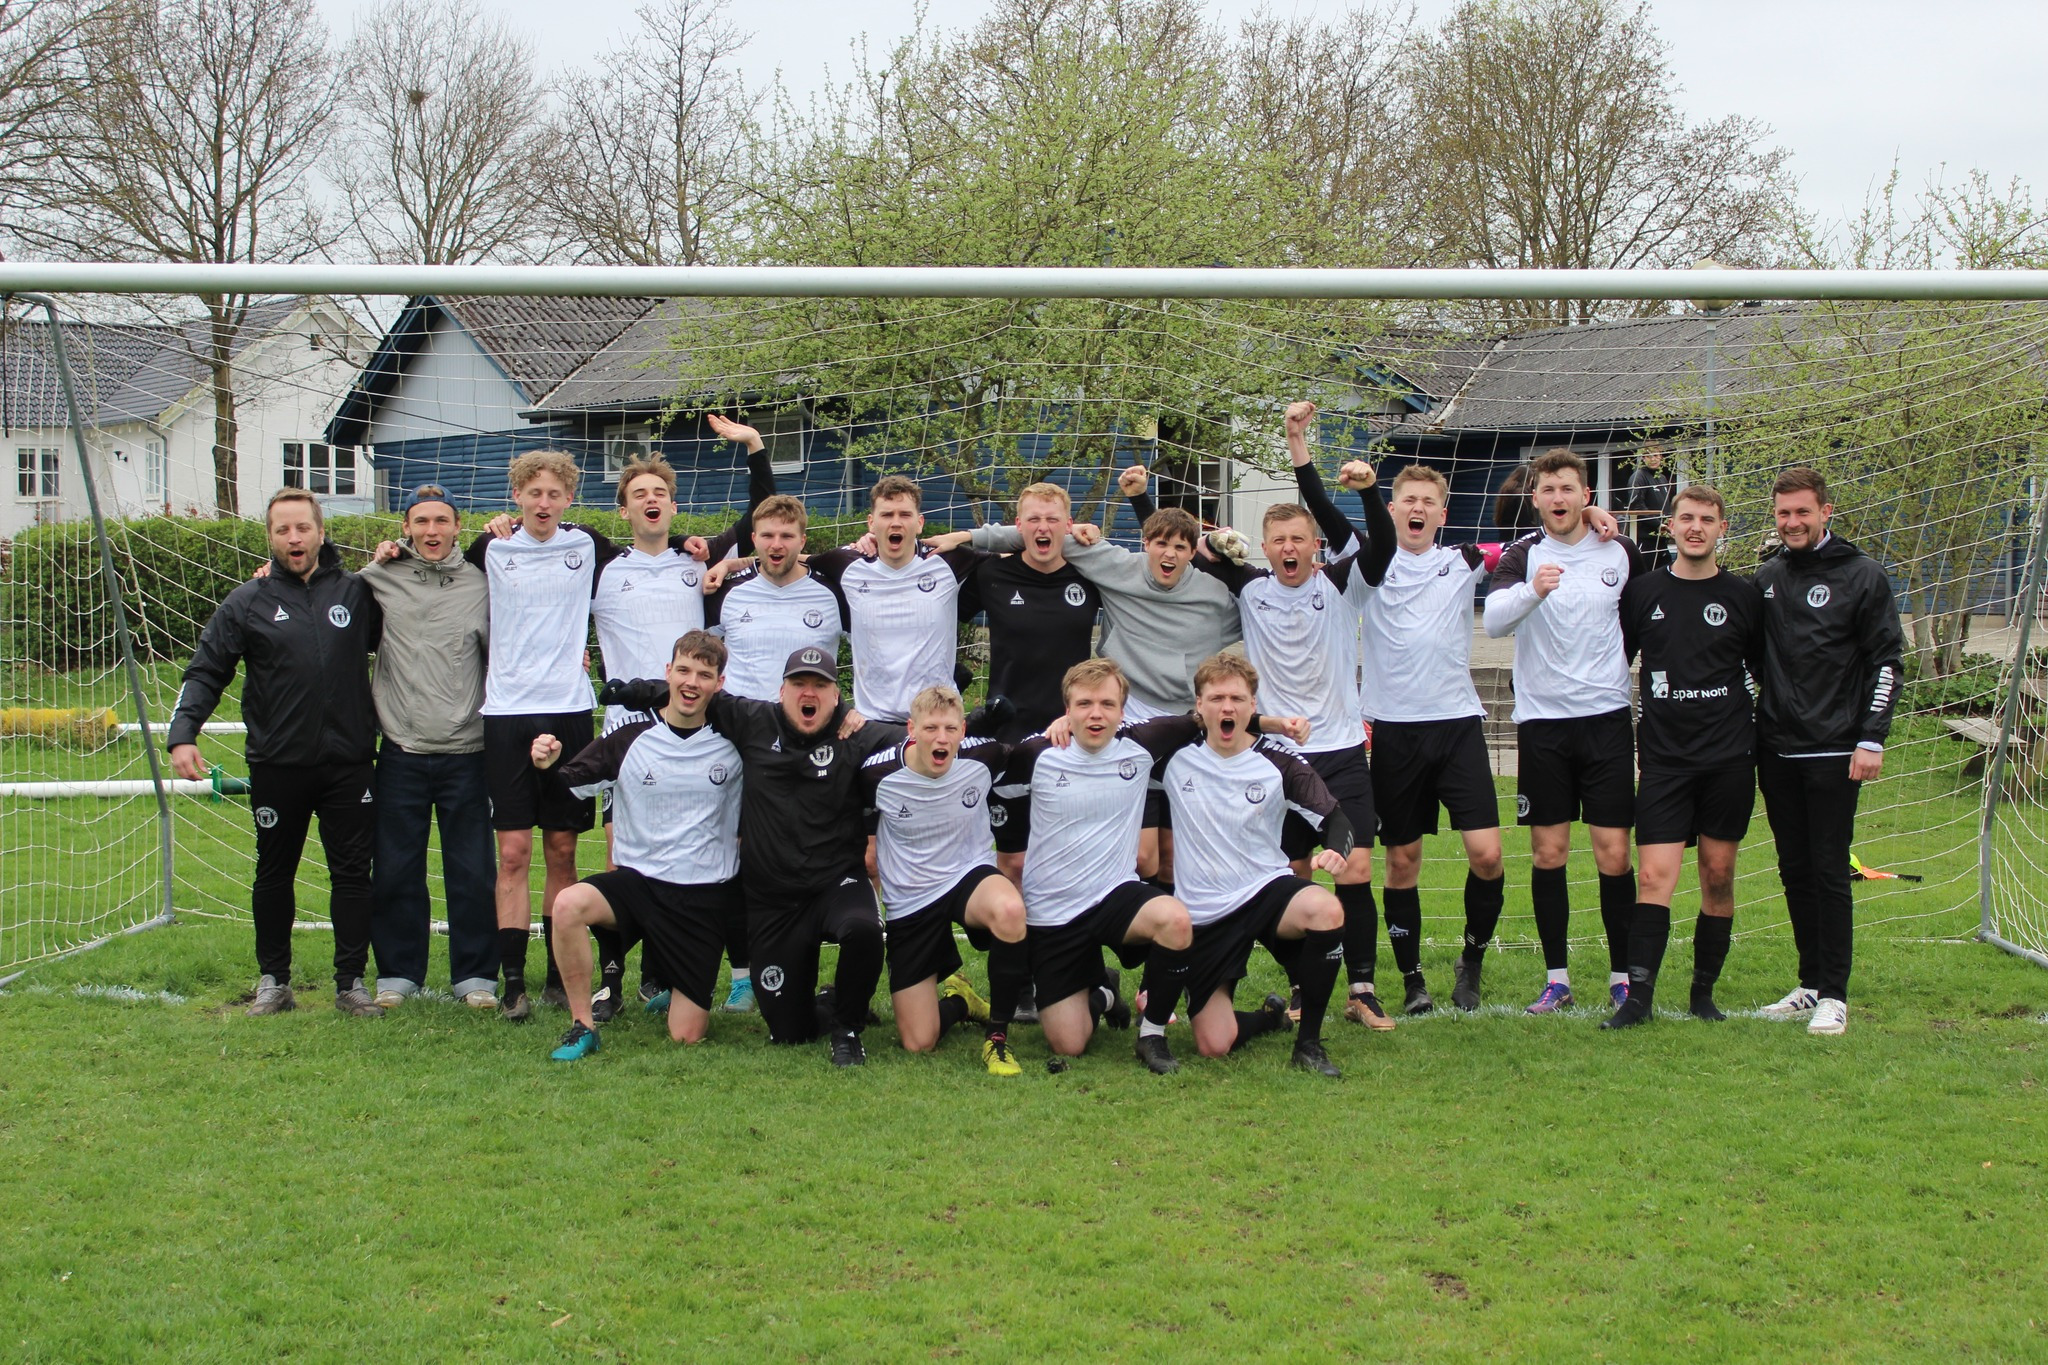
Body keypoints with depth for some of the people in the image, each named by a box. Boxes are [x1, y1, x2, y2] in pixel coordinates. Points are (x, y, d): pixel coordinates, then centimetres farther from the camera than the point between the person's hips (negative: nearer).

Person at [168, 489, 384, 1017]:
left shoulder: (357, 593, 5)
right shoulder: (248, 603, 2)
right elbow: (205, 673, 1)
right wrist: (183, 734, -13)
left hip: (349, 763, 0)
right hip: (277, 766, 0)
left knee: (352, 873, 3)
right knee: (274, 874, 11)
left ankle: (352, 982, 13)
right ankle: (274, 980, 23)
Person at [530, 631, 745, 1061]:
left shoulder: (734, 741, -2)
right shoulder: (630, 738, -3)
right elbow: (568, 785, -4)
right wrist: (547, 765, -24)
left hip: (705, 896, 0)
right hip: (637, 879, 0)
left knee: (687, 1036, -2)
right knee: (568, 904, -33)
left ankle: (679, 987, 36)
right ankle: (583, 1026, -14)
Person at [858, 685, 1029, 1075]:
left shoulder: (982, 757, -14)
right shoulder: (878, 774, -17)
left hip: (970, 875, 0)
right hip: (909, 902, 0)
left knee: (1010, 910, -40)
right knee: (917, 1043, -3)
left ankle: (997, 1032, -17)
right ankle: (958, 1000, 36)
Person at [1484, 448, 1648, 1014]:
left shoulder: (1622, 554, 5)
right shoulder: (1522, 555, -2)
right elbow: (1493, 619, -20)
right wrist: (1532, 590, -39)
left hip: (1607, 718, 1)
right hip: (1542, 719, -1)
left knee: (1614, 855, -1)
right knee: (1548, 853, 3)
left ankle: (1623, 977, 10)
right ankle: (1557, 978, 12)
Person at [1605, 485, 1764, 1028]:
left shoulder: (1743, 595, 4)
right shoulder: (1642, 591, 6)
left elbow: (1767, 669, 12)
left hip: (1729, 758, 0)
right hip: (1663, 758, 0)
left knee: (1719, 875, 4)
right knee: (1654, 876, -9)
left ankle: (1704, 992, 17)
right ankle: (1638, 996, -7)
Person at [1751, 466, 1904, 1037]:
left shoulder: (1862, 576, -3)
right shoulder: (1766, 577, 10)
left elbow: (1885, 661, -4)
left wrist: (1871, 739, -10)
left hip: (1833, 751, -5)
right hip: (1777, 750, 5)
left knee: (1830, 872, -4)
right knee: (1795, 872, 9)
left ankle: (1834, 995, 3)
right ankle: (1810, 984, 18)